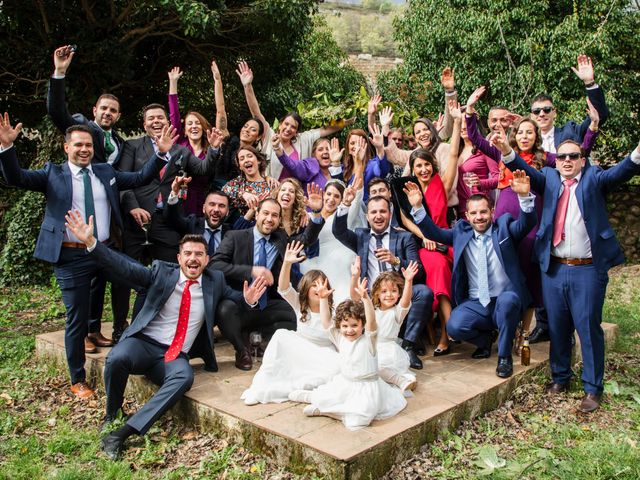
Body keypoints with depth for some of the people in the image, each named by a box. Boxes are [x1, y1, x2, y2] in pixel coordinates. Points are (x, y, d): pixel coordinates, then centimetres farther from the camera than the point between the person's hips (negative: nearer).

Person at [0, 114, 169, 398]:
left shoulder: (106, 172, 11)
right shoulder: (53, 174, 3)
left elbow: (141, 177, 8)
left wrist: (161, 152, -4)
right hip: (71, 257, -3)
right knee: (76, 320, 3)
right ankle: (78, 381, 20)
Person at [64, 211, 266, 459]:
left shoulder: (214, 280, 9)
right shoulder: (161, 271, 1)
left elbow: (234, 297, 19)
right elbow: (125, 267, -8)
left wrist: (248, 299, -7)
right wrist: (90, 242, -21)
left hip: (176, 356, 1)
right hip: (143, 343, -1)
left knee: (184, 375, -34)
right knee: (117, 358, -34)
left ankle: (123, 432, -32)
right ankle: (112, 415, -2)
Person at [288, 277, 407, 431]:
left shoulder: (368, 340, -13)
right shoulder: (340, 339, 2)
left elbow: (371, 320, -30)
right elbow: (326, 321, -3)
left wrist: (365, 298, -45)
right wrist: (323, 299, -14)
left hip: (366, 385, -4)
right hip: (344, 382, 5)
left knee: (362, 414, -26)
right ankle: (316, 397, 25)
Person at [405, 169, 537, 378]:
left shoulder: (504, 226, 2)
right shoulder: (461, 231, 9)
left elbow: (527, 223, -13)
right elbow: (434, 232, 5)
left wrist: (524, 196, -32)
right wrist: (417, 206, -9)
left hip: (505, 300, -2)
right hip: (475, 304, 2)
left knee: (508, 300, -37)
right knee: (454, 327, -25)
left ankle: (504, 356, -11)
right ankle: (485, 338, 13)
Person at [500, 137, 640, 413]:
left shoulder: (593, 178, 4)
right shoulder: (549, 178, 10)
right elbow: (527, 172, -6)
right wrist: (508, 153, -25)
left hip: (588, 269, -2)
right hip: (553, 267, 3)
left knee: (588, 327, 2)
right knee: (557, 327, 12)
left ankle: (593, 388, 15)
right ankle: (560, 378, 29)